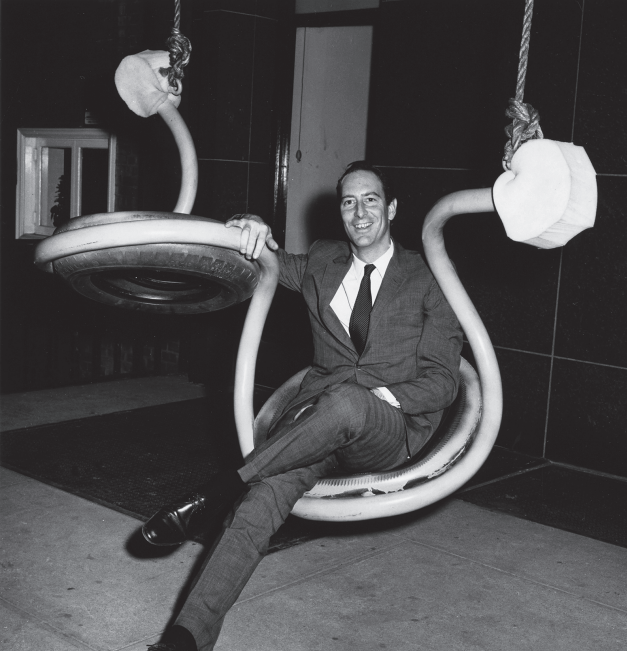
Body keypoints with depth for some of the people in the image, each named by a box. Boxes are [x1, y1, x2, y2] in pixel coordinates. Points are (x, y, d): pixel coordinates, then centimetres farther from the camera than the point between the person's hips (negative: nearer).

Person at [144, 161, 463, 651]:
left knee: (344, 403, -40)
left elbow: (443, 380, 0)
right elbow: (264, 260, 24)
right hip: (317, 413, 3)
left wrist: (369, 399, -16)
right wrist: (252, 226, -2)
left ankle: (222, 491, -32)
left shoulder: (426, 281, 5)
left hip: (390, 430, -2)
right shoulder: (321, 262, 17)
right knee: (268, 494, -29)